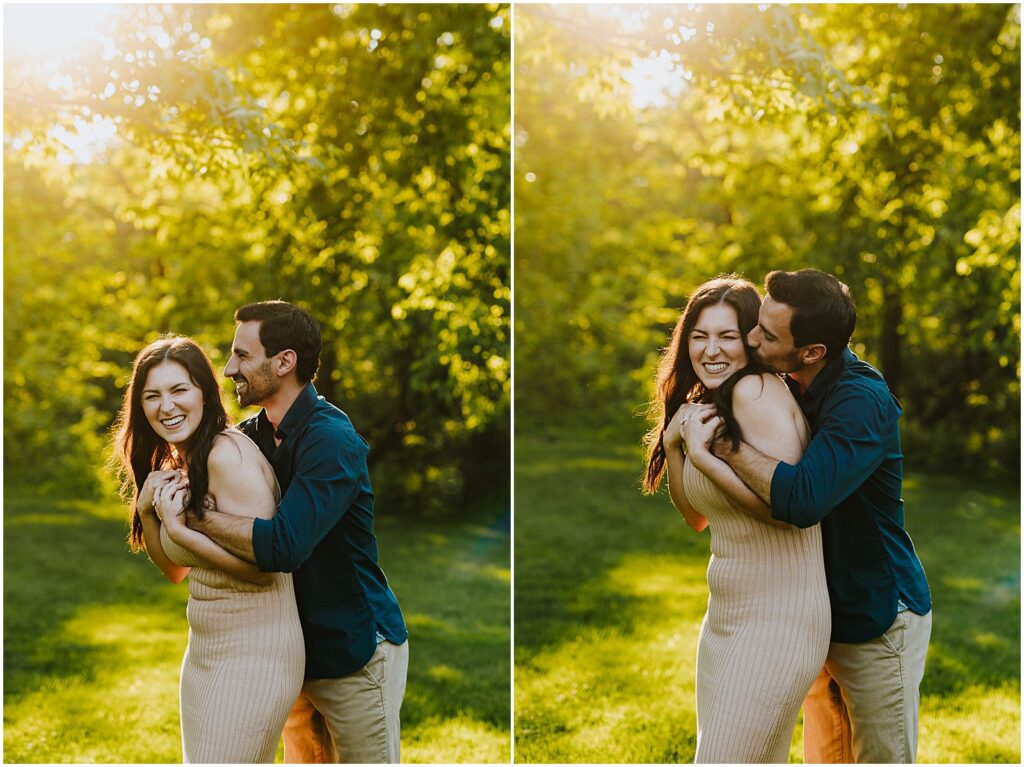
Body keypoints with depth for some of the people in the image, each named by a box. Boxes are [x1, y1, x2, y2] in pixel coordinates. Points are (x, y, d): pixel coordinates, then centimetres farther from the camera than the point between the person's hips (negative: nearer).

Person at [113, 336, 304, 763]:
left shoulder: (228, 453, -17)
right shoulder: (177, 465, 11)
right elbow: (175, 570, 14)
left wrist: (178, 528, -19)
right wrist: (146, 508, -2)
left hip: (254, 653, -10)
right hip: (204, 651, 10)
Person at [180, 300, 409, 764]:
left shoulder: (331, 440, -22)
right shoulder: (253, 434, 4)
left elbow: (282, 546, -34)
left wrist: (197, 516, -25)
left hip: (356, 650, -8)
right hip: (298, 647, 8)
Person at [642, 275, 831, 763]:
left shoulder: (757, 390, -15)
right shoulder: (705, 404, 13)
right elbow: (697, 517, 14)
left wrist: (702, 454, -18)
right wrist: (672, 442, 1)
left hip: (778, 618, -9)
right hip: (725, 614, 9)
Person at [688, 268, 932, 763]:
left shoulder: (863, 402, -26)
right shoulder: (791, 386, 1)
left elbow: (803, 499, -40)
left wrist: (722, 443, -30)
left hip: (877, 620, -8)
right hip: (823, 617, 8)